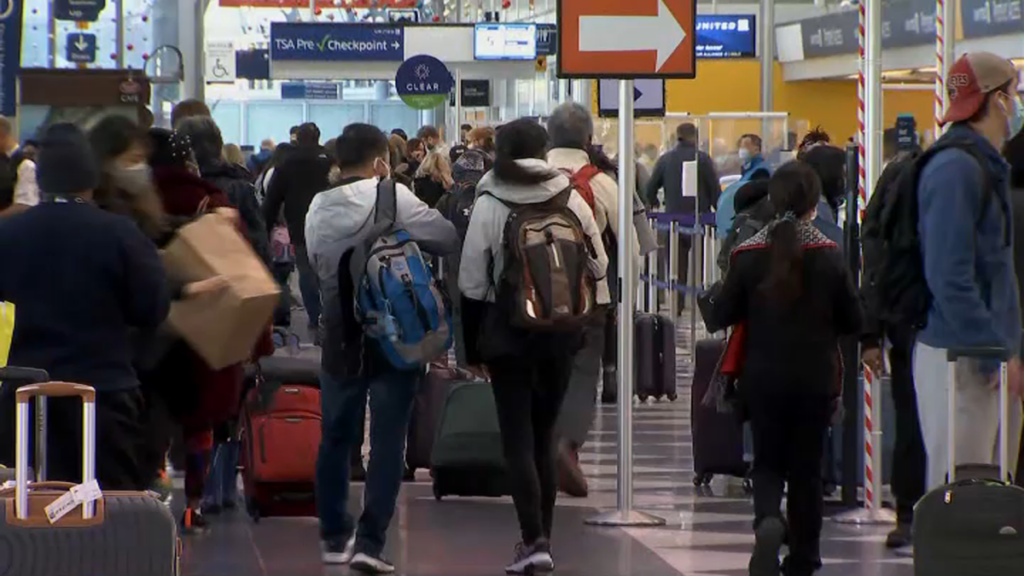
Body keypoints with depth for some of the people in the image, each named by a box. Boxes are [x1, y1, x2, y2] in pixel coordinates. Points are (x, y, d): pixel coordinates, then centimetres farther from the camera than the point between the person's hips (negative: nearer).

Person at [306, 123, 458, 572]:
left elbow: (316, 264, 8)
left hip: (341, 336, 4)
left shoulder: (318, 208, 3)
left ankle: (334, 536, 23)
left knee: (336, 436, 16)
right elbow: (447, 239, -8)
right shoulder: (392, 198, -9)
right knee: (387, 441, -1)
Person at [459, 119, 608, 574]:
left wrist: (473, 346, 2)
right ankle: (542, 538, 18)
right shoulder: (573, 201, -3)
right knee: (545, 436, 15)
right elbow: (598, 267, 5)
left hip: (508, 333, -3)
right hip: (560, 333, 3)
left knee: (518, 438, -1)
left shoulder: (489, 205, -10)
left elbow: (472, 283, -7)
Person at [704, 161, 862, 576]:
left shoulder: (749, 254, -8)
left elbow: (719, 316, -3)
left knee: (767, 463, 12)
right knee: (807, 467, 11)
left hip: (763, 376, 0)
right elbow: (852, 320, -2)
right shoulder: (828, 255, -9)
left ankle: (767, 522, -19)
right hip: (815, 379, 0)